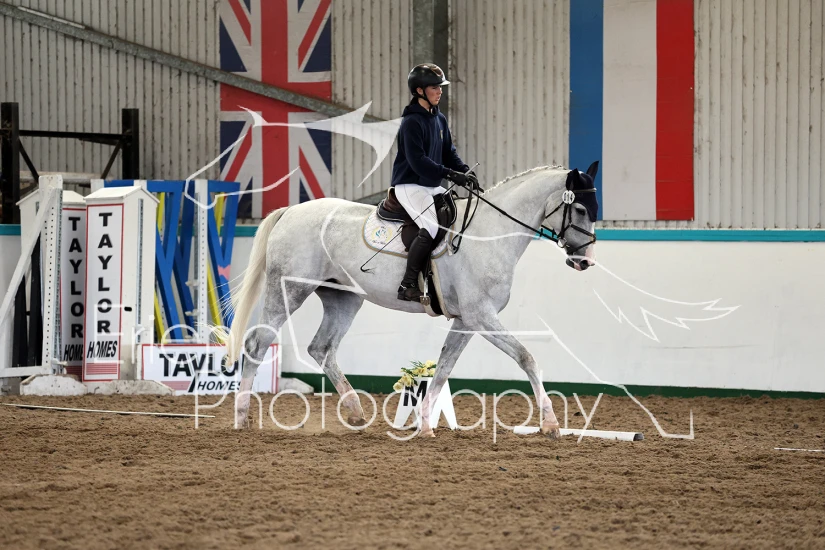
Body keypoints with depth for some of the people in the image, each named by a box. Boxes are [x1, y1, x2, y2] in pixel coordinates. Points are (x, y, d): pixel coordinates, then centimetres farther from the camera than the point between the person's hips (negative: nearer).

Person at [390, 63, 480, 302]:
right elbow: (417, 161, -22)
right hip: (410, 185, -9)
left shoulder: (439, 119, 13)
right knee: (431, 227, -27)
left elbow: (449, 153, 16)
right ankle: (408, 286, -21)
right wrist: (451, 174, -27)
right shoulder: (412, 122, -14)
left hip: (432, 185, 9)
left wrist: (466, 172, -3)